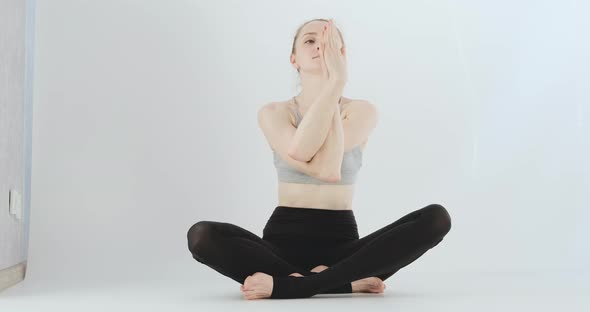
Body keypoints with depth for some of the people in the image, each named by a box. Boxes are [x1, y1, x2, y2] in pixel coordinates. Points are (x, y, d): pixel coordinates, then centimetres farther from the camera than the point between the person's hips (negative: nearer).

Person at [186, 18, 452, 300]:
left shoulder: (362, 111, 2)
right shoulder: (273, 113, 2)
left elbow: (328, 166, -19)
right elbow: (298, 151, -22)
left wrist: (336, 81, -17)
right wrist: (334, 85, -22)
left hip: (341, 243, 1)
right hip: (284, 239, 0)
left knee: (436, 217, -24)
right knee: (201, 235, -30)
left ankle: (288, 285, -30)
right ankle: (347, 282, -26)